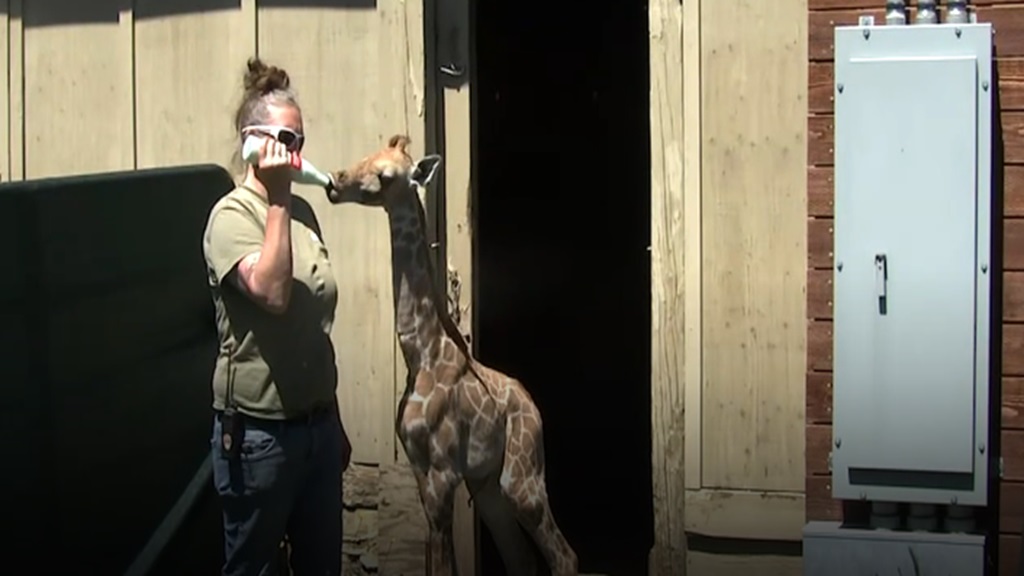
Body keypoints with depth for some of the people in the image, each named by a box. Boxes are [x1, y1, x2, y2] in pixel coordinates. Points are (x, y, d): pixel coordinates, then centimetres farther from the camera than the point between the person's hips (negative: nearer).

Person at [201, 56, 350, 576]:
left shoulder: (303, 211, 9)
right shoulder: (231, 215, -11)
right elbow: (272, 293, -28)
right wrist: (276, 199, -23)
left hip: (317, 424, 7)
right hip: (258, 430, -7)